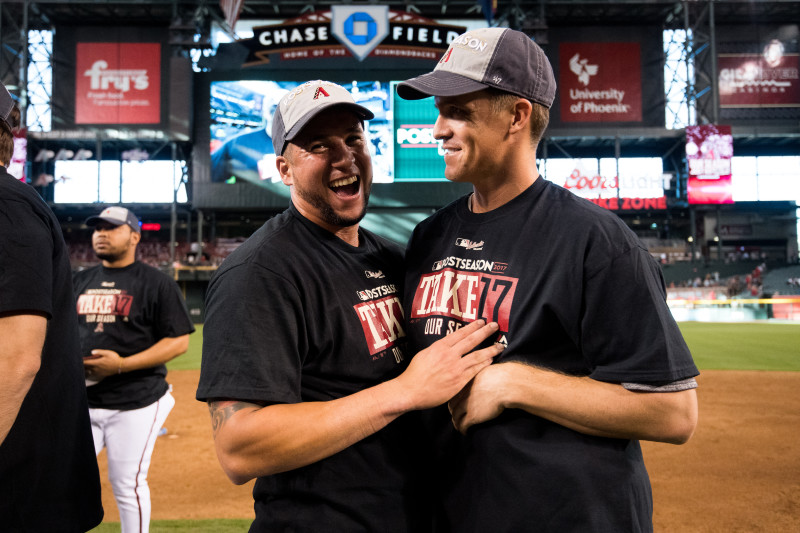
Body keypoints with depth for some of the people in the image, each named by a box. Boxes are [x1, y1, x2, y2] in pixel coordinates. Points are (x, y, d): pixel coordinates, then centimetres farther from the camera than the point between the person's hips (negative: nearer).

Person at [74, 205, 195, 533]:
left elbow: (179, 342, -10)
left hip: (135, 405, -5)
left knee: (127, 484, 3)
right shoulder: (80, 282, 13)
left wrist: (122, 364, -20)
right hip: (82, 401, 5)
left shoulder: (157, 283, -5)